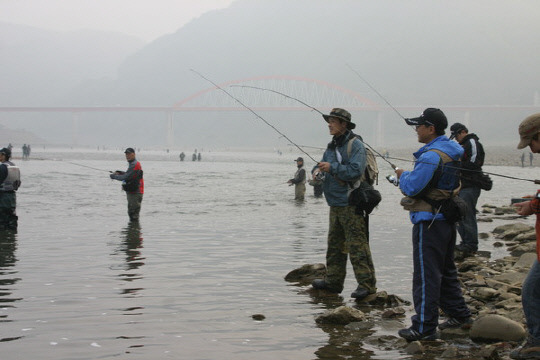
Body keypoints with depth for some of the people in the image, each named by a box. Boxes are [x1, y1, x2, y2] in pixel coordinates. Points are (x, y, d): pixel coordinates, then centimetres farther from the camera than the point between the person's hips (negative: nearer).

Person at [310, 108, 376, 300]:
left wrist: (332, 167, -20)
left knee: (357, 245, -10)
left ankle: (367, 284, -7)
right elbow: (323, 164, 24)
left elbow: (355, 171, -22)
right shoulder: (332, 146, 16)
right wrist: (317, 170, 1)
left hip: (350, 203, -9)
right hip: (335, 204, 9)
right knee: (335, 244, 15)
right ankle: (333, 282, 23)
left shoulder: (355, 145, -11)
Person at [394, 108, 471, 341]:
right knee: (445, 270, 21)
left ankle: (425, 327, -2)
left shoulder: (431, 156, -20)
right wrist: (408, 177, 15)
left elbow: (411, 187, -21)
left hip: (429, 222, -10)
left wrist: (402, 175, -1)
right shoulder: (452, 153, 10)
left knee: (426, 274, -5)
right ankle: (459, 315, 29)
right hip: (447, 219, 10)